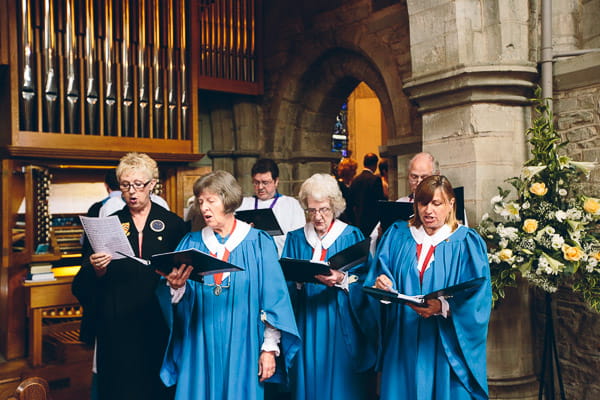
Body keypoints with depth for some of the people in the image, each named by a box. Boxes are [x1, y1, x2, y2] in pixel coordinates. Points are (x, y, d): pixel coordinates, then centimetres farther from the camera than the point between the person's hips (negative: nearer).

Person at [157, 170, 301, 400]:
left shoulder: (259, 243, -3)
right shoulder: (191, 243, 5)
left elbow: (273, 299, -5)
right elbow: (179, 302, -1)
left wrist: (270, 348, -8)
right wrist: (176, 287, -23)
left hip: (243, 348, -2)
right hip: (200, 349, 2)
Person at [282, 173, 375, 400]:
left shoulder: (352, 237, 1)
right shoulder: (295, 239, 8)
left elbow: (365, 281, -7)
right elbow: (284, 285, 2)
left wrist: (342, 280, -23)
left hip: (341, 329, -2)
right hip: (306, 328, 2)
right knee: (309, 381, 7)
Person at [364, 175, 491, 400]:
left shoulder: (467, 243, -2)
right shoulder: (396, 235, 6)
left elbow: (477, 300, -10)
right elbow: (377, 277, 2)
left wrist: (443, 307, -25)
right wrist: (382, 285, -20)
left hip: (447, 345, -2)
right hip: (402, 343, 2)